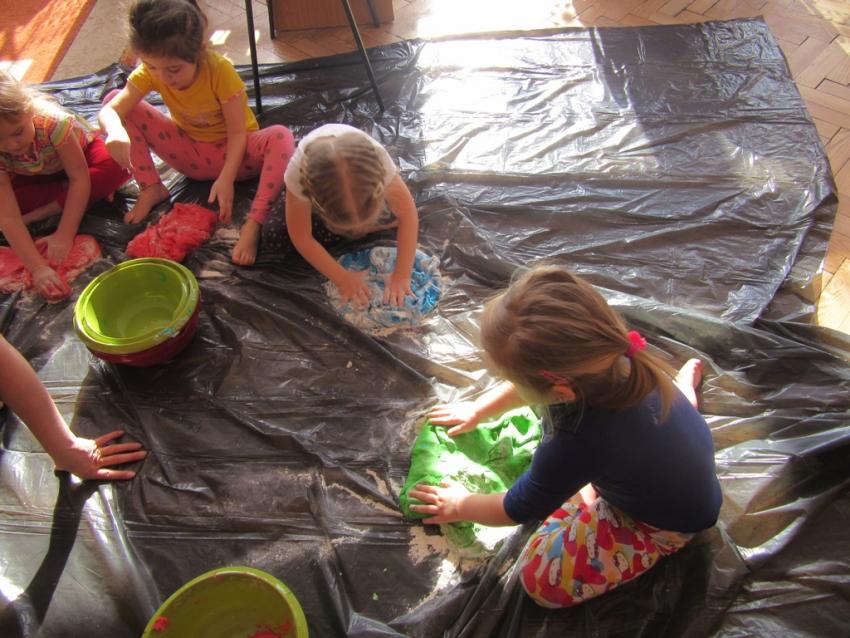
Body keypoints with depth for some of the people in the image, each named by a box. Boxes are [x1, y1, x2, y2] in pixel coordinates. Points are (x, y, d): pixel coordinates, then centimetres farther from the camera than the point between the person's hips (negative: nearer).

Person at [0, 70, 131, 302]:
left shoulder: (52, 122, -39)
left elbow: (79, 178, -33)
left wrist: (64, 236, -39)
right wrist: (38, 268, -49)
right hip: (35, 177, 2)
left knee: (117, 166, -36)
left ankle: (43, 211, -24)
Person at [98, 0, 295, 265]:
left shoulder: (220, 71, -26)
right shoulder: (150, 72, -16)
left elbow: (237, 133, -23)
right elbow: (110, 111, -26)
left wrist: (226, 179, -37)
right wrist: (116, 131, -50)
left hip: (231, 152, -3)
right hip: (189, 152, 4)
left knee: (281, 137, -37)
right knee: (114, 96, -13)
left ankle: (253, 224, -40)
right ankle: (152, 189, -7)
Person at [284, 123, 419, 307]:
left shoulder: (377, 160, -44)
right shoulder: (298, 172, -45)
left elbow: (408, 215, -33)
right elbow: (301, 238, -32)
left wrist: (401, 276, -36)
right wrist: (343, 279, -32)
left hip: (362, 177, 1)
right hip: (318, 178, -1)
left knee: (394, 216, -14)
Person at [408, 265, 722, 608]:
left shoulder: (576, 443, -43)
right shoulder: (601, 350, -27)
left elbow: (519, 509, -20)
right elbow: (535, 381, -1)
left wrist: (461, 505, -1)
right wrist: (477, 410, 11)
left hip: (666, 524, -6)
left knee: (542, 578, -12)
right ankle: (680, 386, 20)